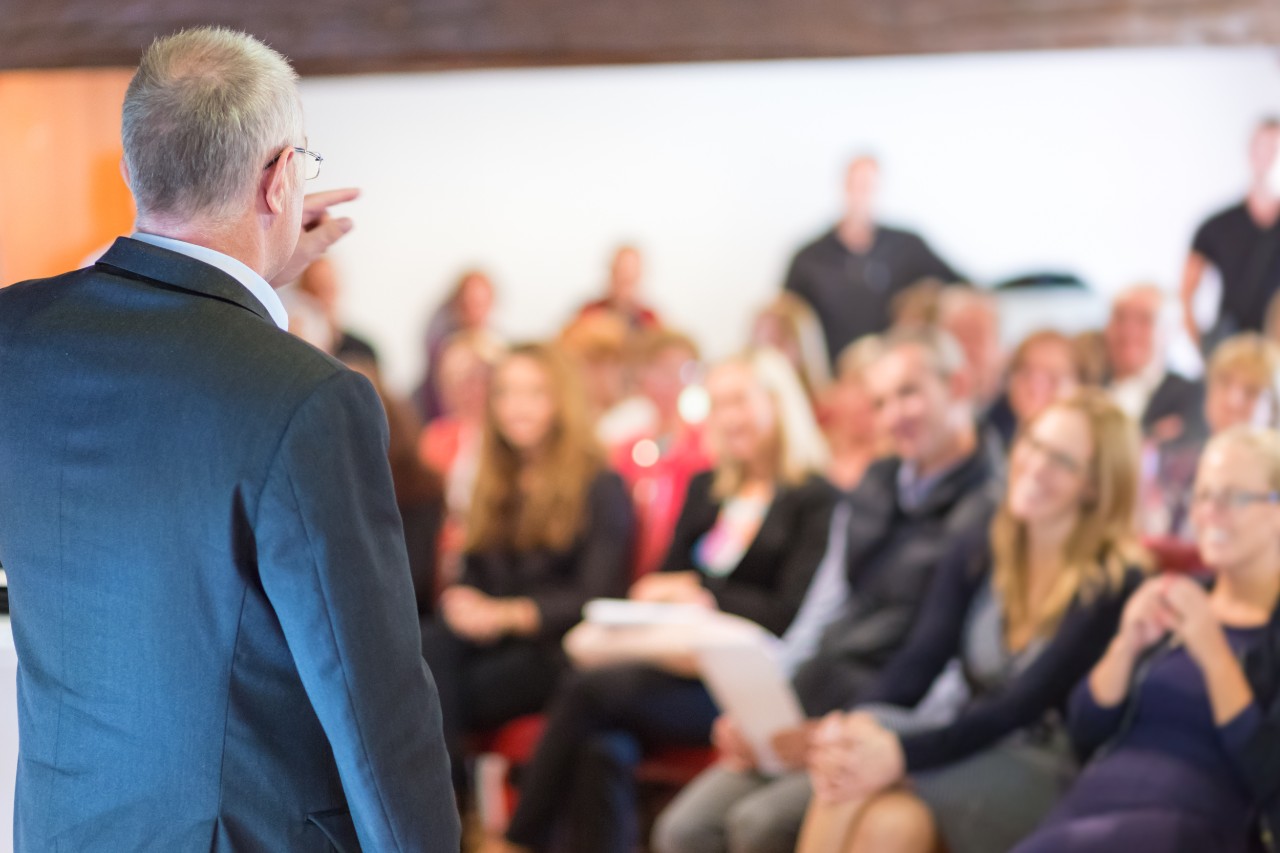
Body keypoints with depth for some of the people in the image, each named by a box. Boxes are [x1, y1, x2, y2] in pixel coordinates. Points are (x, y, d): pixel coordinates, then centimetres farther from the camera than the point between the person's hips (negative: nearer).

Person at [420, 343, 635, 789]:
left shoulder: (600, 488, 4)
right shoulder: (493, 488, 23)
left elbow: (596, 597, -6)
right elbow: (472, 577, 17)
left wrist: (507, 614, -21)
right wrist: (461, 604, -8)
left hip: (556, 650, -5)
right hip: (490, 641, 5)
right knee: (428, 648, -31)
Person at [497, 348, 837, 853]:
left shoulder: (815, 501, 1)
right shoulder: (705, 490, 23)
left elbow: (793, 615, -8)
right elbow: (666, 583, 19)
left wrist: (709, 599, -20)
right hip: (681, 664, 6)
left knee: (587, 691, -27)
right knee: (602, 750, -28)